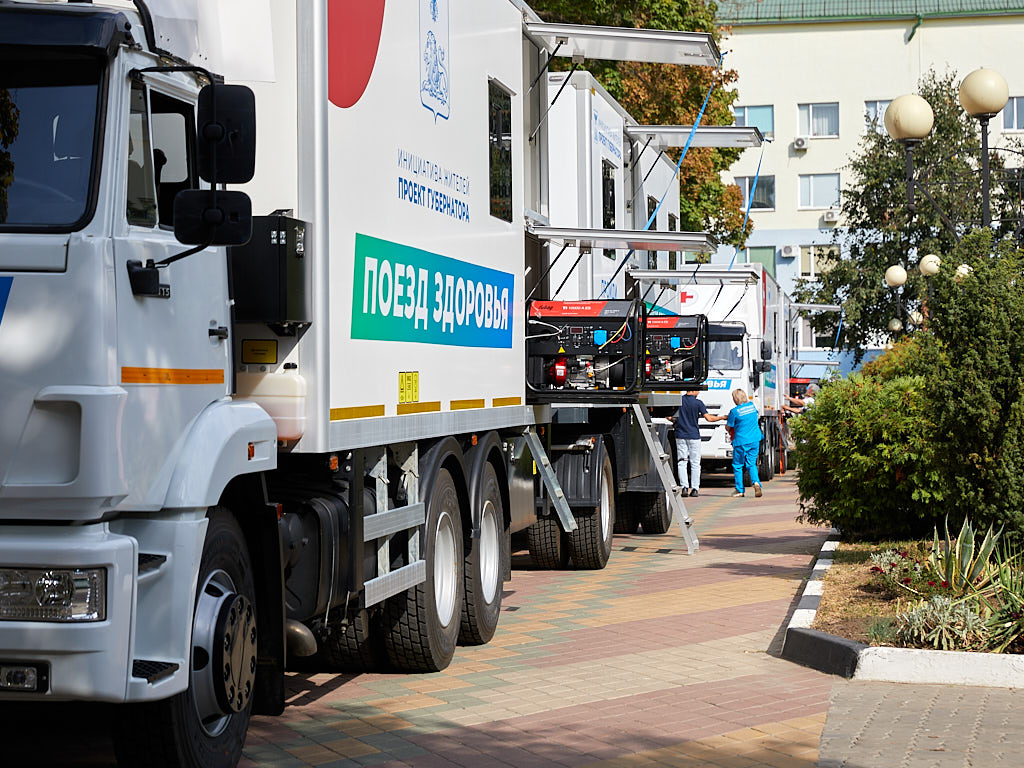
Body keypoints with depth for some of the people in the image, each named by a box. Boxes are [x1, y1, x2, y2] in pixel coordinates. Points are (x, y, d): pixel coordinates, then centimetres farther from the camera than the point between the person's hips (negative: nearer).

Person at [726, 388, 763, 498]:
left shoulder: (735, 411, -14)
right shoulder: (752, 405, 4)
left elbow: (728, 426, -5)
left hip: (741, 441, -5)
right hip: (755, 440, 5)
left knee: (737, 466, 9)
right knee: (751, 464, 12)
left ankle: (740, 490, 11)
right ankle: (756, 482, -13)